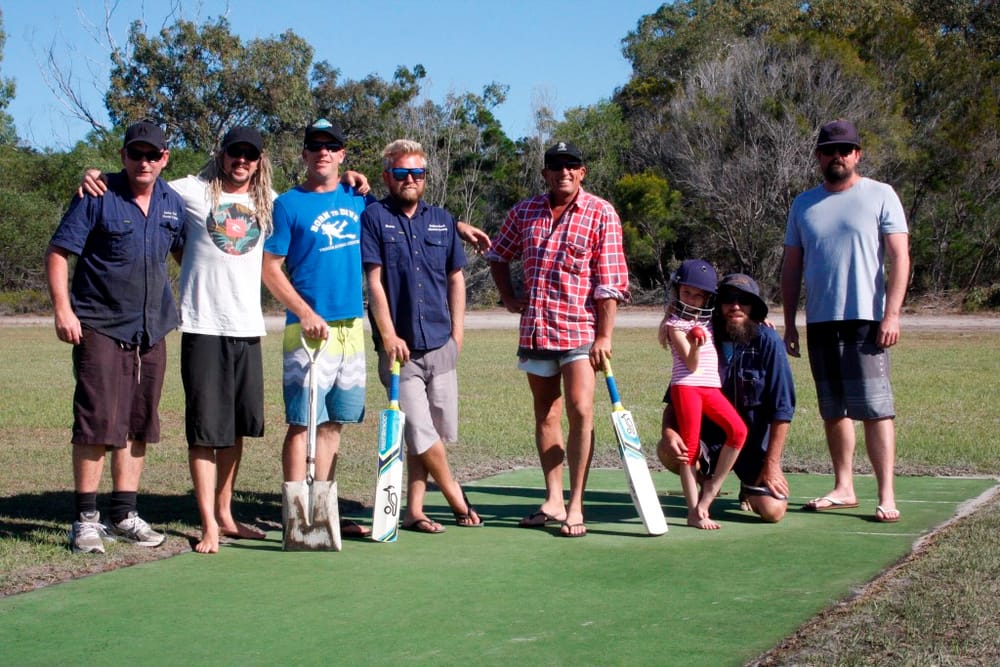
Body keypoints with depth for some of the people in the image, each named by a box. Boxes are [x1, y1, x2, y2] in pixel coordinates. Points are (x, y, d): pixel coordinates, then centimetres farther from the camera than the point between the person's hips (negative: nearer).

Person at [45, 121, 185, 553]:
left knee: (139, 424, 9)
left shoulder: (173, 203, 9)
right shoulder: (97, 198, -6)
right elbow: (57, 252, -7)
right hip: (100, 327, -5)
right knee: (97, 422, -9)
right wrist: (62, 308, -17)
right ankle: (86, 519, 0)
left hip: (151, 331, 6)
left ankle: (124, 514, 19)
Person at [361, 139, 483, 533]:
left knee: (429, 434, 7)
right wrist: (388, 334, -13)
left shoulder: (442, 220, 12)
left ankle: (414, 511, 17)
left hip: (440, 345, 4)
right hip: (399, 347, -4)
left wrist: (457, 333, 10)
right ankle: (456, 498, 14)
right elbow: (374, 281, -6)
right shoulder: (374, 218, -2)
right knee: (422, 433, -7)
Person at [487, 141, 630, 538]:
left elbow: (609, 282, -8)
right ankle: (553, 501, 19)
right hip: (534, 328, 5)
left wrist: (604, 335, -13)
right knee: (545, 415, 10)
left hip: (580, 329, -4)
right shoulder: (524, 213, 9)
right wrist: (509, 298, 10)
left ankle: (575, 507, -6)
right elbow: (498, 257, 24)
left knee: (579, 411, -12)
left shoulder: (601, 214, -4)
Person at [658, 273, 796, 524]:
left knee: (772, 510, -19)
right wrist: (668, 430, -23)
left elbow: (782, 408, -11)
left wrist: (771, 463, -13)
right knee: (667, 452, -28)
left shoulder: (768, 341, -12)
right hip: (710, 436, 2)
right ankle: (707, 476, 8)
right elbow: (675, 399, -2)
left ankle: (751, 487, 20)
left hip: (754, 441, -1)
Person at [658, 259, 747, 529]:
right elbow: (691, 364, -10)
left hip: (712, 387, 6)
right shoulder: (675, 323, -1)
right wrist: (696, 344, -29)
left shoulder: (709, 322, 18)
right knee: (691, 445, -6)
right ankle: (695, 512, -3)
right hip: (686, 386, -6)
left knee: (738, 430, -15)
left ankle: (712, 487, -3)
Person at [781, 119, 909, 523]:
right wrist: (789, 323, 11)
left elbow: (899, 257, -3)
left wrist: (891, 314, -13)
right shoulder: (803, 204, 15)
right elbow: (792, 266, 16)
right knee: (833, 410, 9)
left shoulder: (880, 196, 3)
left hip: (866, 320, -5)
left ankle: (886, 495, -9)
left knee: (874, 408, -9)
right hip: (819, 322, 5)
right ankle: (843, 488, 18)